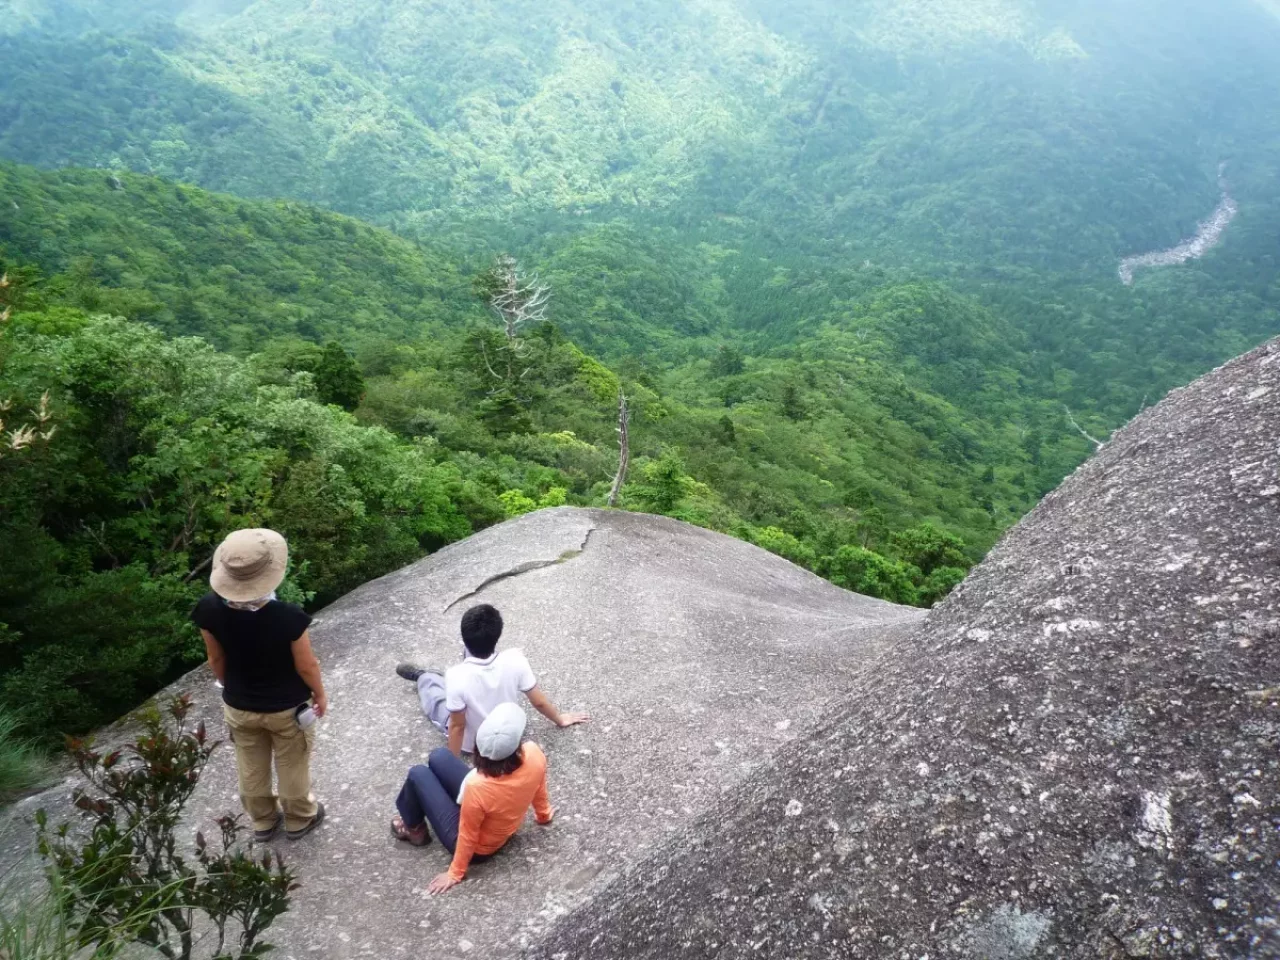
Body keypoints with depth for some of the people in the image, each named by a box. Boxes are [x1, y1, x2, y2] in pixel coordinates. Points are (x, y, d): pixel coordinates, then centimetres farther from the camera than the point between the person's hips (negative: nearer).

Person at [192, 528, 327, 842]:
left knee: (251, 769, 28)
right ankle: (299, 820, 47)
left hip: (238, 707, 3)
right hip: (287, 708, -3)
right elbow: (306, 666, -20)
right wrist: (320, 694, 1)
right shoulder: (287, 617, -35)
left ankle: (262, 822, 50)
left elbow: (216, 659, -7)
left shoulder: (210, 610, -25)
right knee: (292, 768, 24)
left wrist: (232, 688, 13)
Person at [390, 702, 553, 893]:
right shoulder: (534, 754, -28)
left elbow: (467, 836, -25)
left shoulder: (477, 786, -42)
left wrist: (455, 873, -6)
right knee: (438, 756, 11)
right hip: (503, 827, 6)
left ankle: (414, 829, 32)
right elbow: (538, 790, -5)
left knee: (418, 774, 2)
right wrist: (543, 814, 17)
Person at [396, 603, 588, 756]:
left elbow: (457, 726, -25)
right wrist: (560, 719, 4)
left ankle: (420, 676, 51)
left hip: (470, 743, -2)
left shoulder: (457, 676, -37)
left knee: (429, 680, 19)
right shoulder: (515, 660, -30)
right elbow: (539, 702, -16)